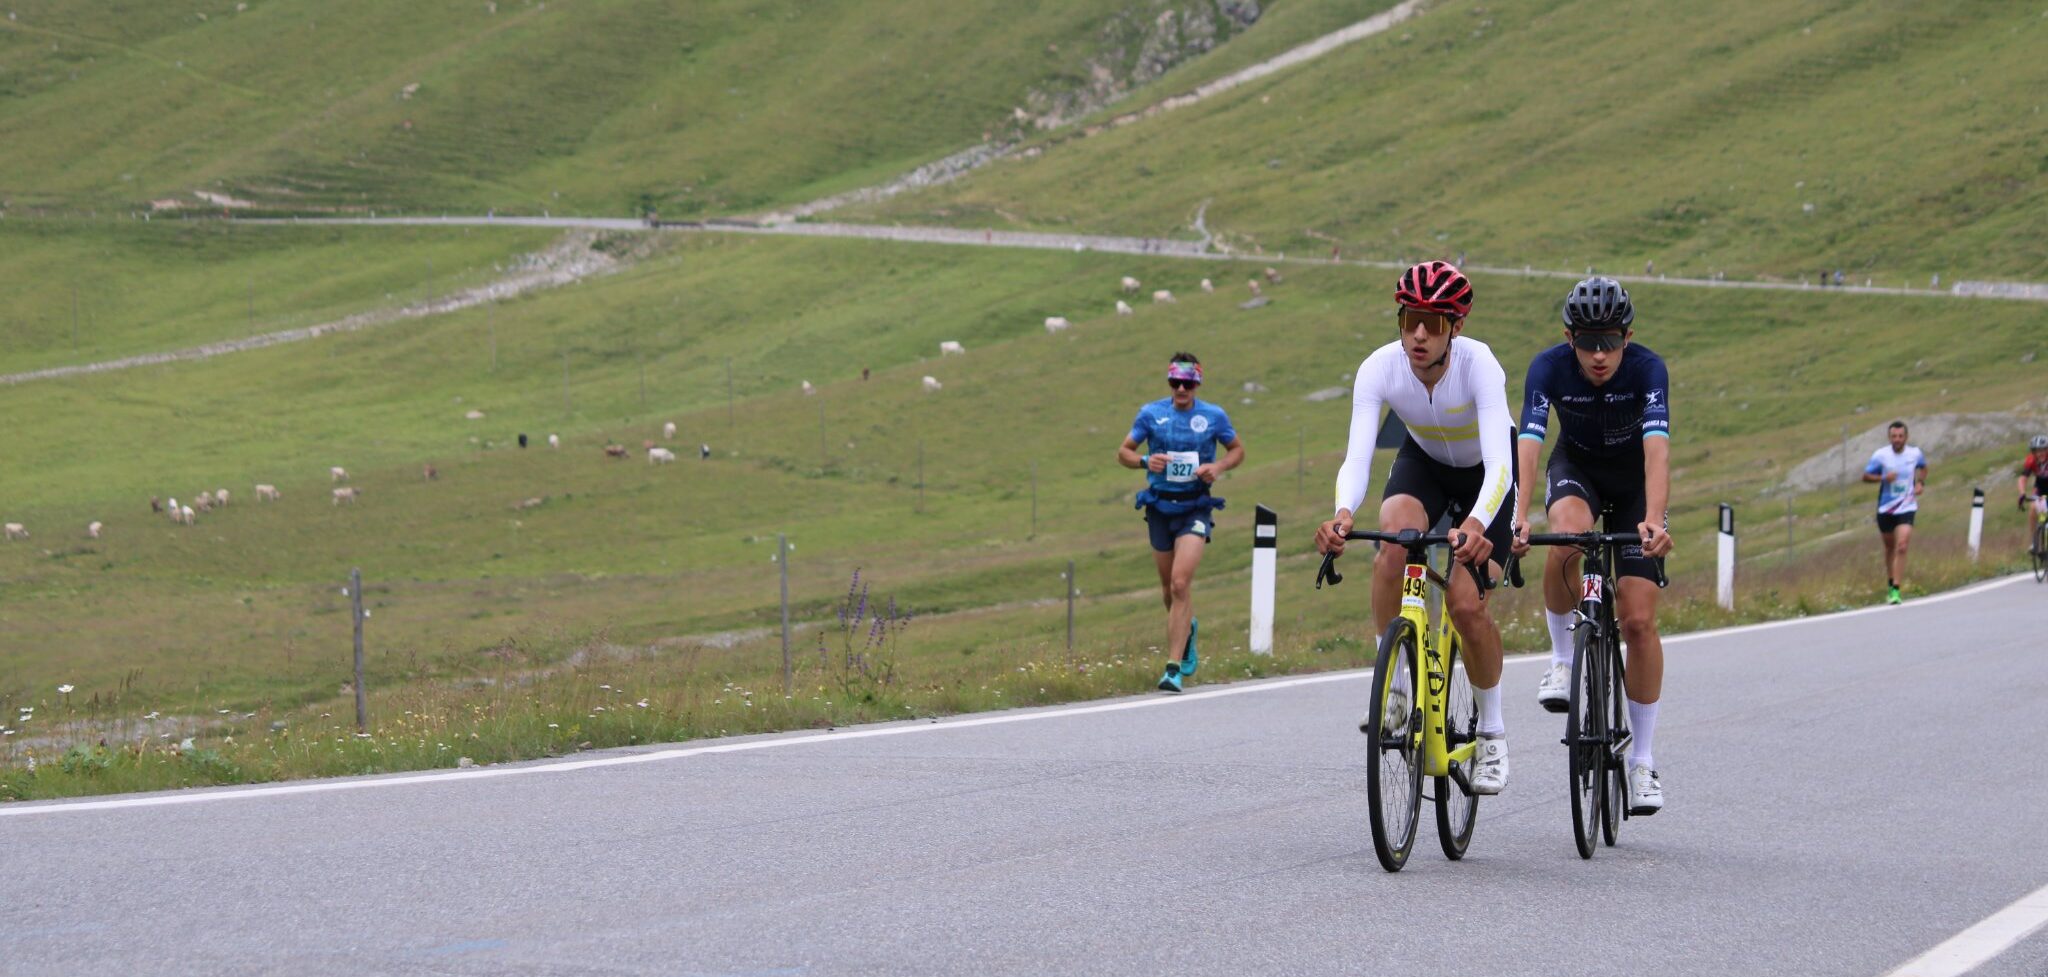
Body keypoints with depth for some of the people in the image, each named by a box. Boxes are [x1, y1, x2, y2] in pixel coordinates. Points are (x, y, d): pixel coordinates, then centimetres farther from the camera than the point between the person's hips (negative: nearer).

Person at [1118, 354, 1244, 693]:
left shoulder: (1214, 416, -2)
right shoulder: (1151, 413, 0)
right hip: (1160, 506, 3)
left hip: (1195, 508, -3)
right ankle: (1187, 629, 49)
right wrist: (1145, 461, -16)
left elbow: (1238, 449, 11)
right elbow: (1123, 451, 6)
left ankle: (1175, 668, -17)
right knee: (1169, 588, 14)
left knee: (1180, 584, -18)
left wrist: (1218, 467, -10)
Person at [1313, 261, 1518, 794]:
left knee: (1466, 603, -17)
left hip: (1485, 473, -2)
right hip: (1424, 462, 2)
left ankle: (1492, 732, 7)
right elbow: (1357, 456, -37)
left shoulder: (1478, 364, -34)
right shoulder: (1380, 368, -27)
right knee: (1393, 543, -32)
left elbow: (1499, 464, -44)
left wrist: (1476, 525, -63)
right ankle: (1394, 686, -17)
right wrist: (1344, 513, -58)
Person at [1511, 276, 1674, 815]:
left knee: (1639, 620, -10)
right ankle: (1562, 659, -14)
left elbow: (1657, 447, -40)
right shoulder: (1549, 367, -26)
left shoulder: (1647, 369, -29)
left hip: (1634, 481, -1)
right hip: (1577, 466, 1)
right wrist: (1519, 516, -52)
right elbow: (1528, 442, -36)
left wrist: (1654, 519, -56)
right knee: (1568, 534, -37)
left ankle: (1642, 761, 1)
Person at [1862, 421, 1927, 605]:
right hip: (1885, 508, 1)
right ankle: (1891, 584, 36)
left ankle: (1895, 591, -18)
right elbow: (1866, 476, -3)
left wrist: (1920, 482, 1)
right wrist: (1883, 478, -20)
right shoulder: (1880, 455, -8)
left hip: (1906, 508, -1)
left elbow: (1923, 467, 20)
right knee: (1890, 548, 14)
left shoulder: (1915, 454, -3)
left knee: (1901, 548, -16)